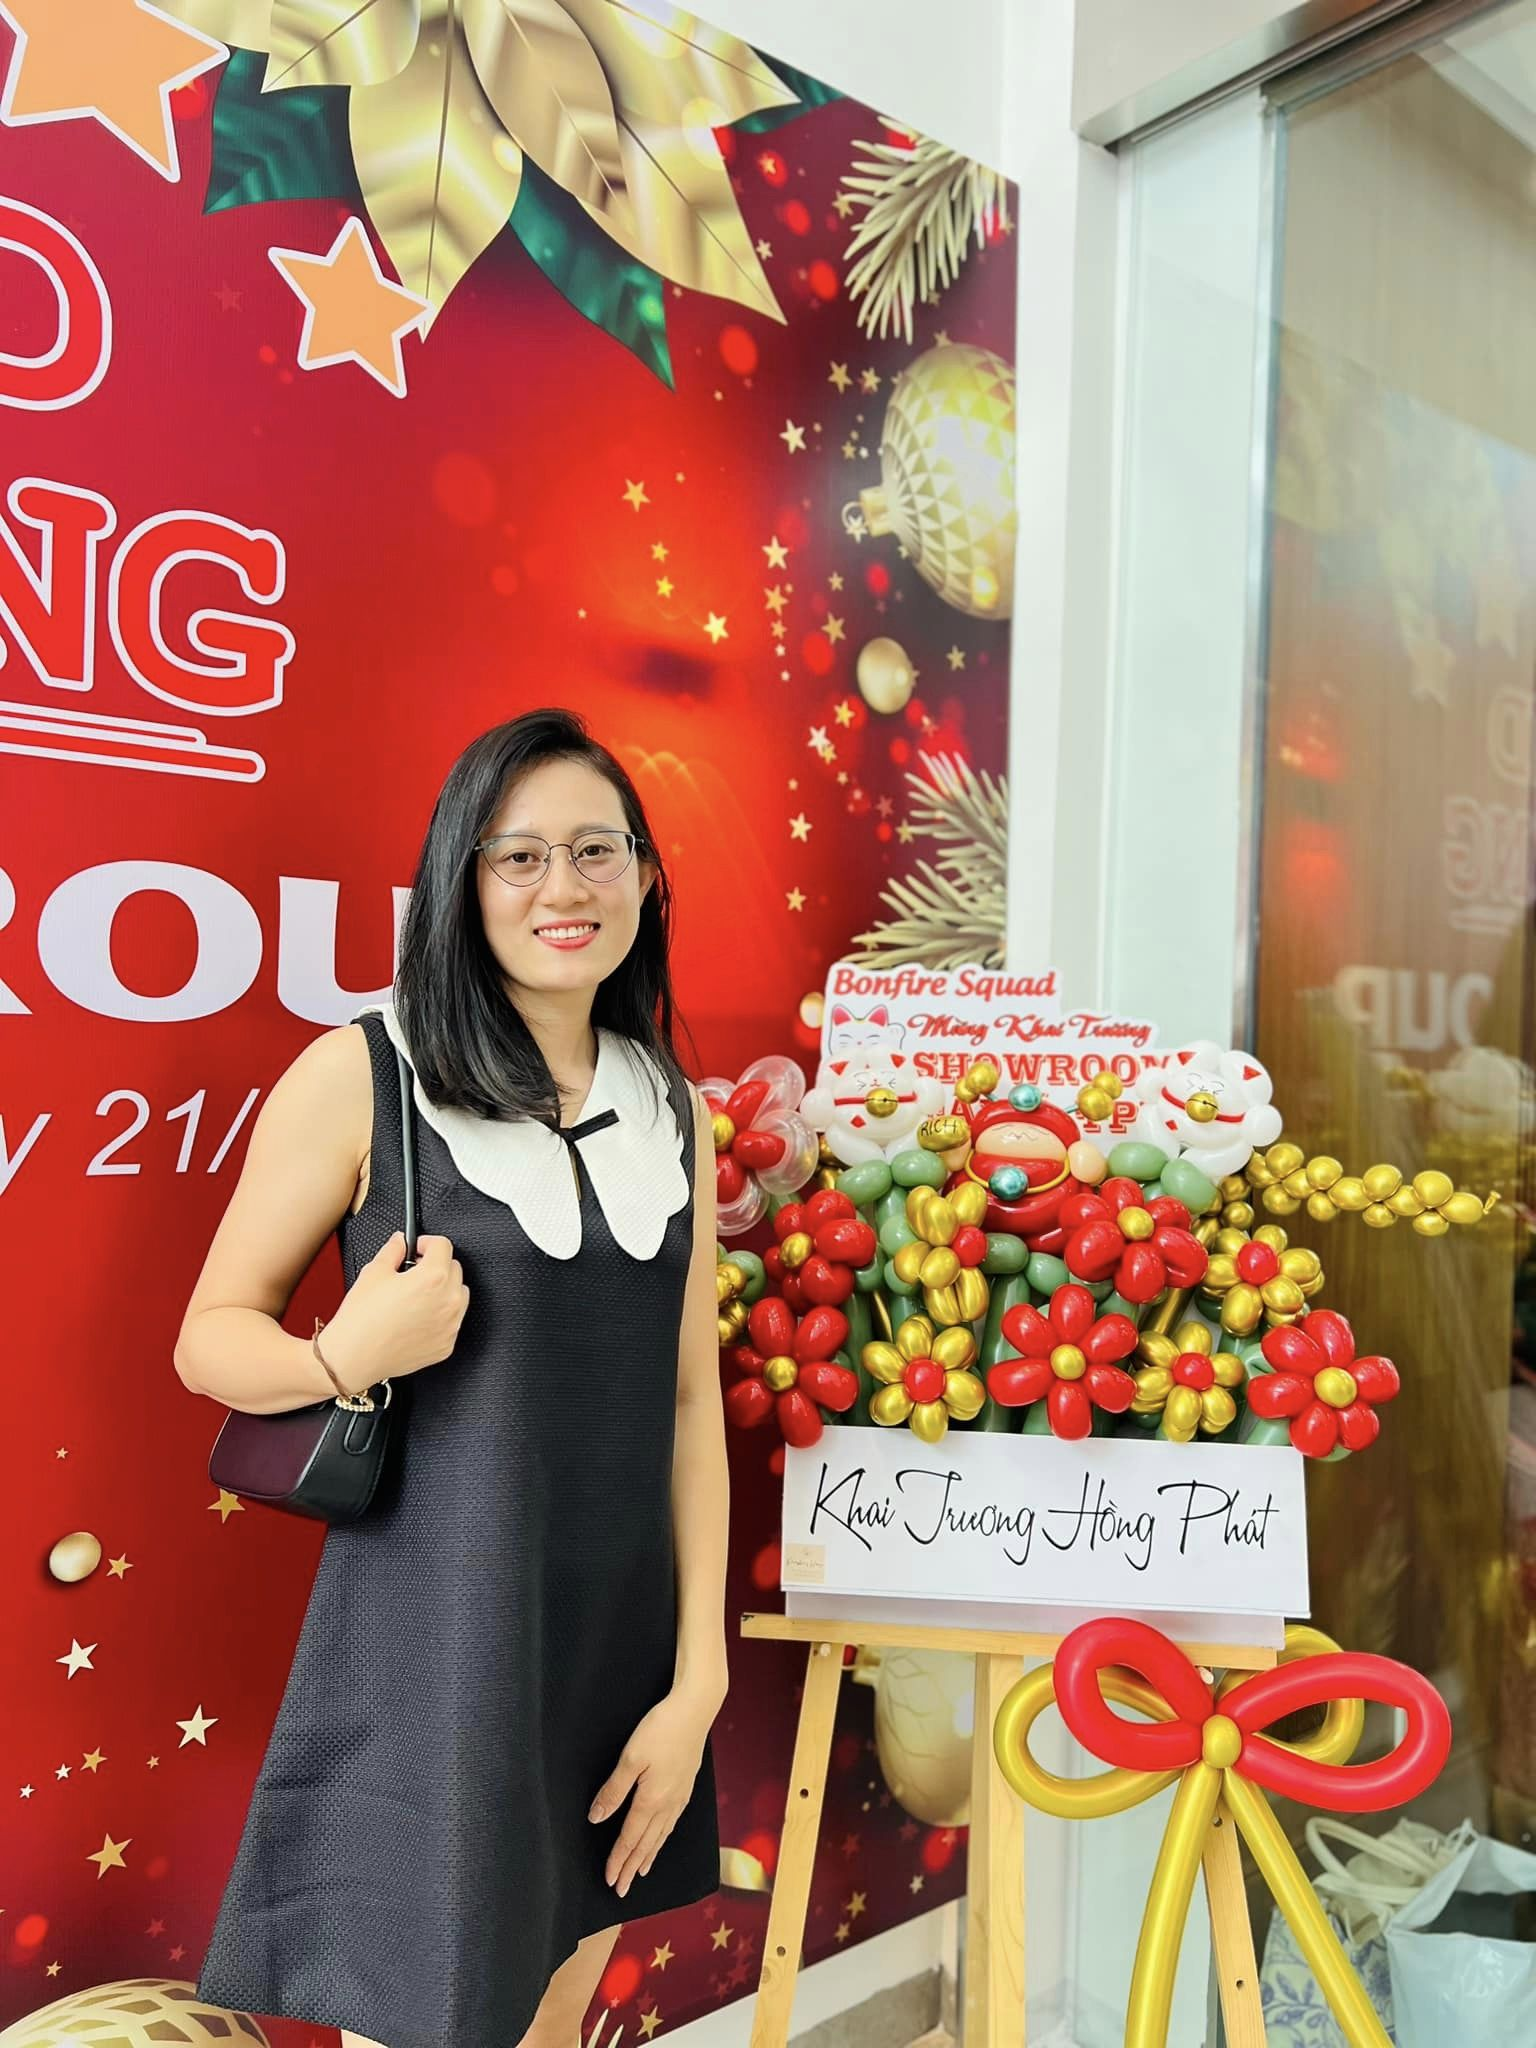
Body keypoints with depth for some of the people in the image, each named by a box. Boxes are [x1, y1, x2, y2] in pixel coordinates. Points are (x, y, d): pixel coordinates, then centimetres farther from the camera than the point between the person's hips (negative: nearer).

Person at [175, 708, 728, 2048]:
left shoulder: (672, 1108, 4)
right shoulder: (359, 1076, -10)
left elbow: (688, 1397, 4)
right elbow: (211, 1336, -3)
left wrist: (699, 1678, 2)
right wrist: (348, 1359, -24)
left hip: (619, 1653, 5)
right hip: (431, 1649, -4)